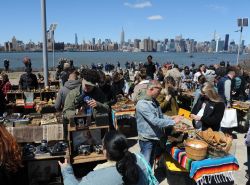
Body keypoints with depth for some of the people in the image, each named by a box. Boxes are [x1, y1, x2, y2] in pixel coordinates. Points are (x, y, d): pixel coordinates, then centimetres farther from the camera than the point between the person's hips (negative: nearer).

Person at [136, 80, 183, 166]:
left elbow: (160, 116, 17)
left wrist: (170, 118, -2)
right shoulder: (142, 104, -25)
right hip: (146, 139, -8)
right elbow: (154, 121, -30)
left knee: (151, 162, 22)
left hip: (155, 137, 8)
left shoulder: (154, 101, 4)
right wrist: (173, 122, -25)